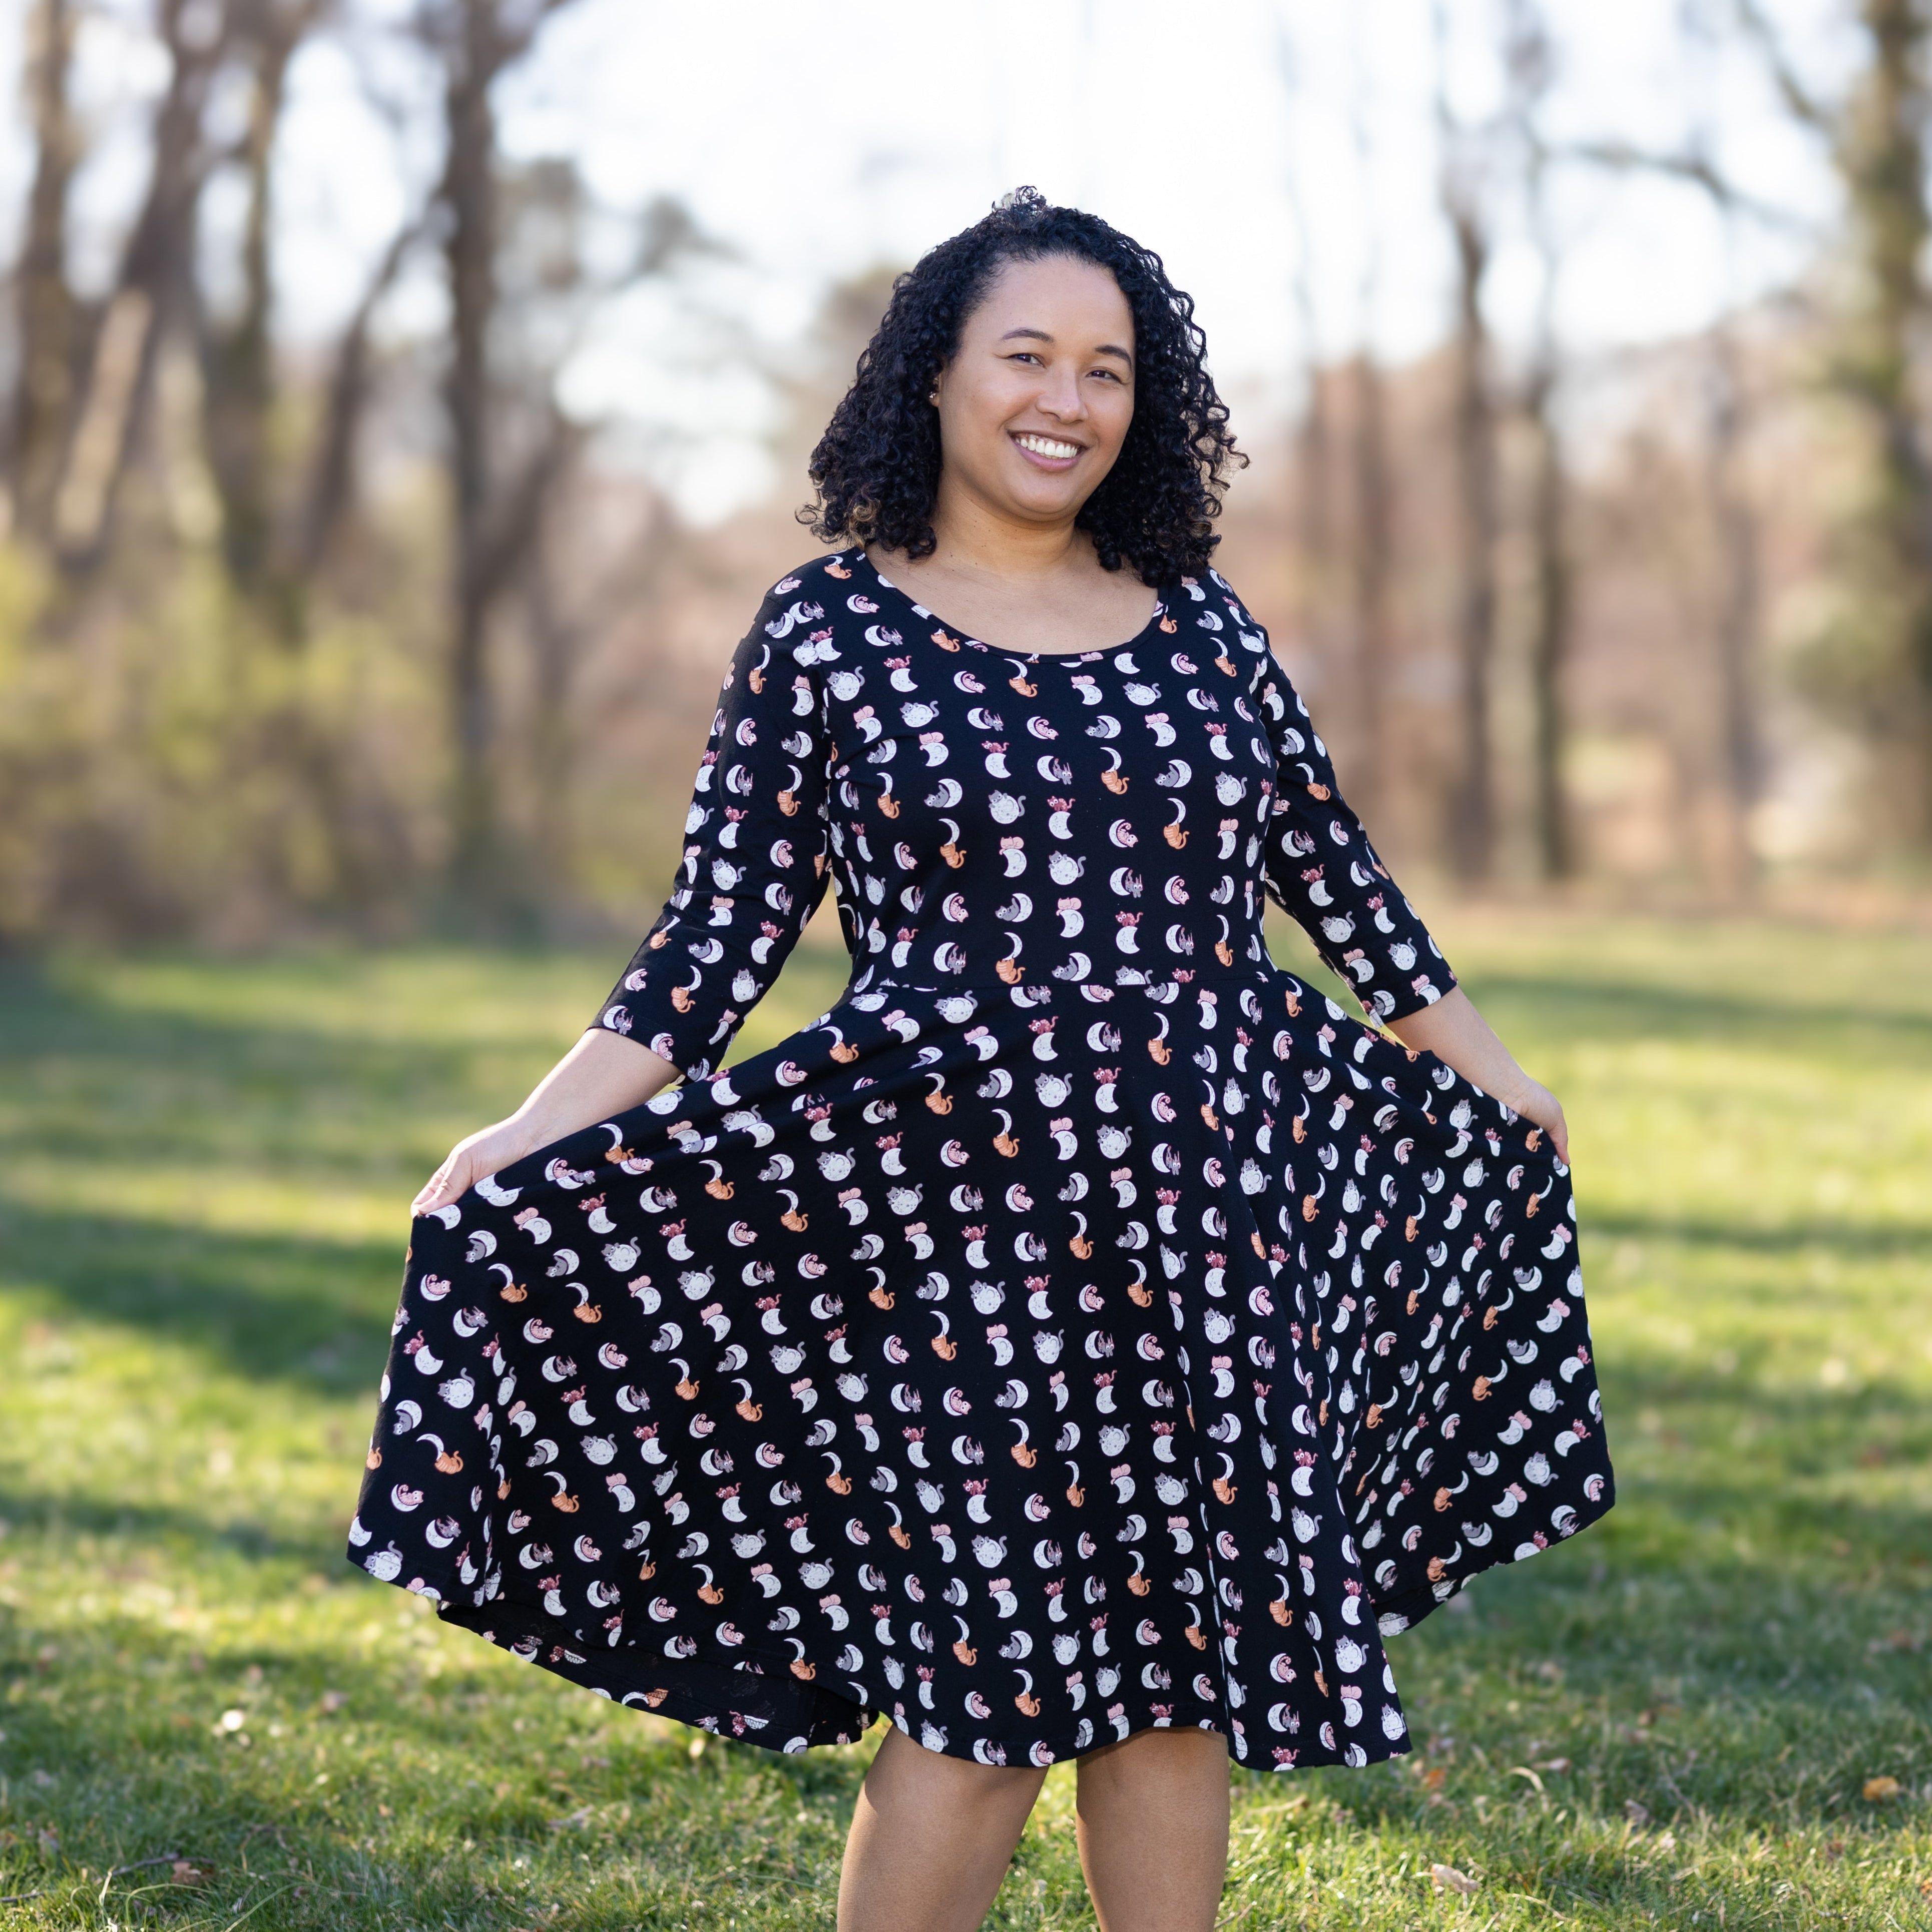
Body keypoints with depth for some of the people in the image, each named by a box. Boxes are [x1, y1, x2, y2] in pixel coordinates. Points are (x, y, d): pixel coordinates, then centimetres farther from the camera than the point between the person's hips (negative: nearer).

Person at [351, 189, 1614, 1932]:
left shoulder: (1202, 627, 10)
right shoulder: (827, 634, 1)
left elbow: (1337, 876, 19)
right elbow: (718, 937, 0)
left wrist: (1498, 1084, 25)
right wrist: (538, 1138, -10)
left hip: (1214, 1213, 4)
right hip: (962, 1220, -4)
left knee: (1185, 1657, 7)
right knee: (989, 1675, -7)